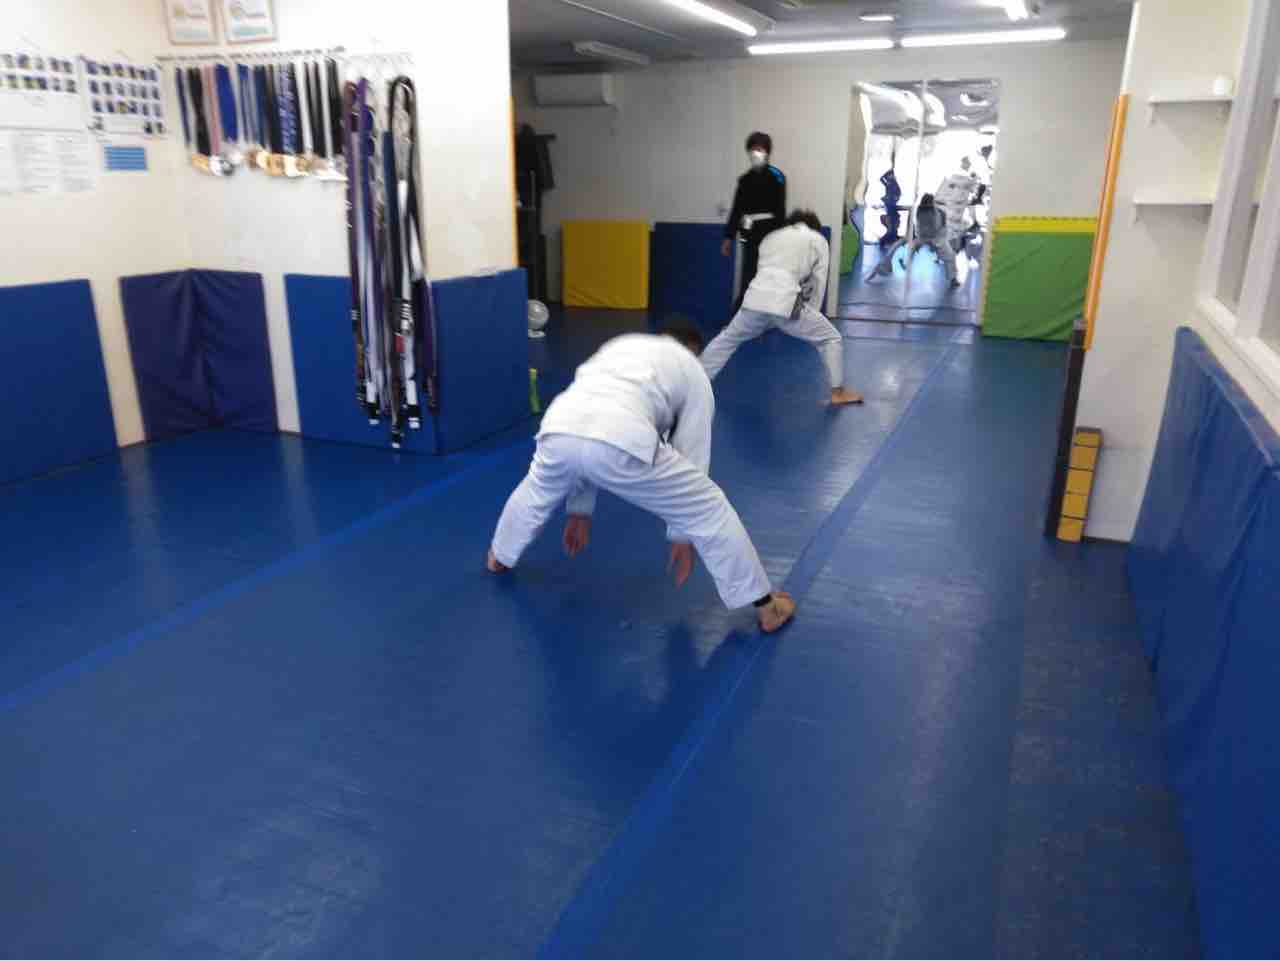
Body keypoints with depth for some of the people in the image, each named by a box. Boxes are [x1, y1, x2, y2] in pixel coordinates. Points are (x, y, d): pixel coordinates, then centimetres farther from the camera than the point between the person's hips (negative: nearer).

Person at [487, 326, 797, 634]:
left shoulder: (621, 345, 40)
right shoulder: (694, 374, 28)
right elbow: (692, 454, 25)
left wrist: (579, 508, 45)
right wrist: (682, 537, 34)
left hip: (559, 429, 5)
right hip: (621, 442, -4)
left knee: (537, 491, 39)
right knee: (708, 510, 15)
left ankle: (500, 557, 63)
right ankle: (766, 608, 22)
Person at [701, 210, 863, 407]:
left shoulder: (771, 236, 31)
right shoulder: (818, 239, 20)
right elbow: (818, 282, 17)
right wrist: (811, 313, 27)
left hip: (756, 299, 4)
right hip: (786, 303, -4)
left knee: (727, 340, 26)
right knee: (831, 339, 14)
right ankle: (838, 393, 14)